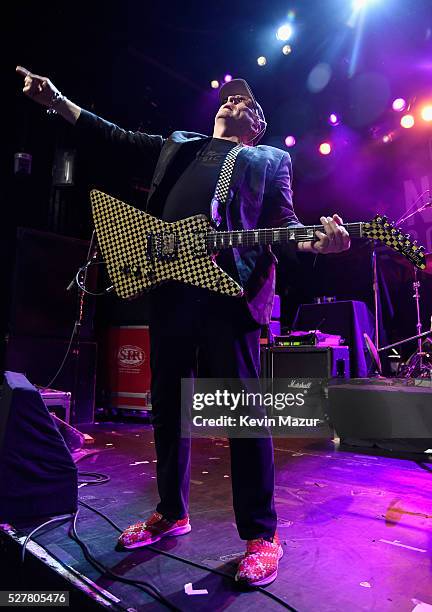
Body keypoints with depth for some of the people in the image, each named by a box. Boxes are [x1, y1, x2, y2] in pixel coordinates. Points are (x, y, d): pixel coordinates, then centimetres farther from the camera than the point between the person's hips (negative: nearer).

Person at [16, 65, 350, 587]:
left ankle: (260, 534, 9)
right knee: (167, 402, 9)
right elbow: (116, 138, 29)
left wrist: (314, 240, -16)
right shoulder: (177, 146, 31)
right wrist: (57, 101, 22)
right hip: (168, 281, 5)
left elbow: (282, 223, 6)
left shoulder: (270, 160, 19)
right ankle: (171, 513, 27)